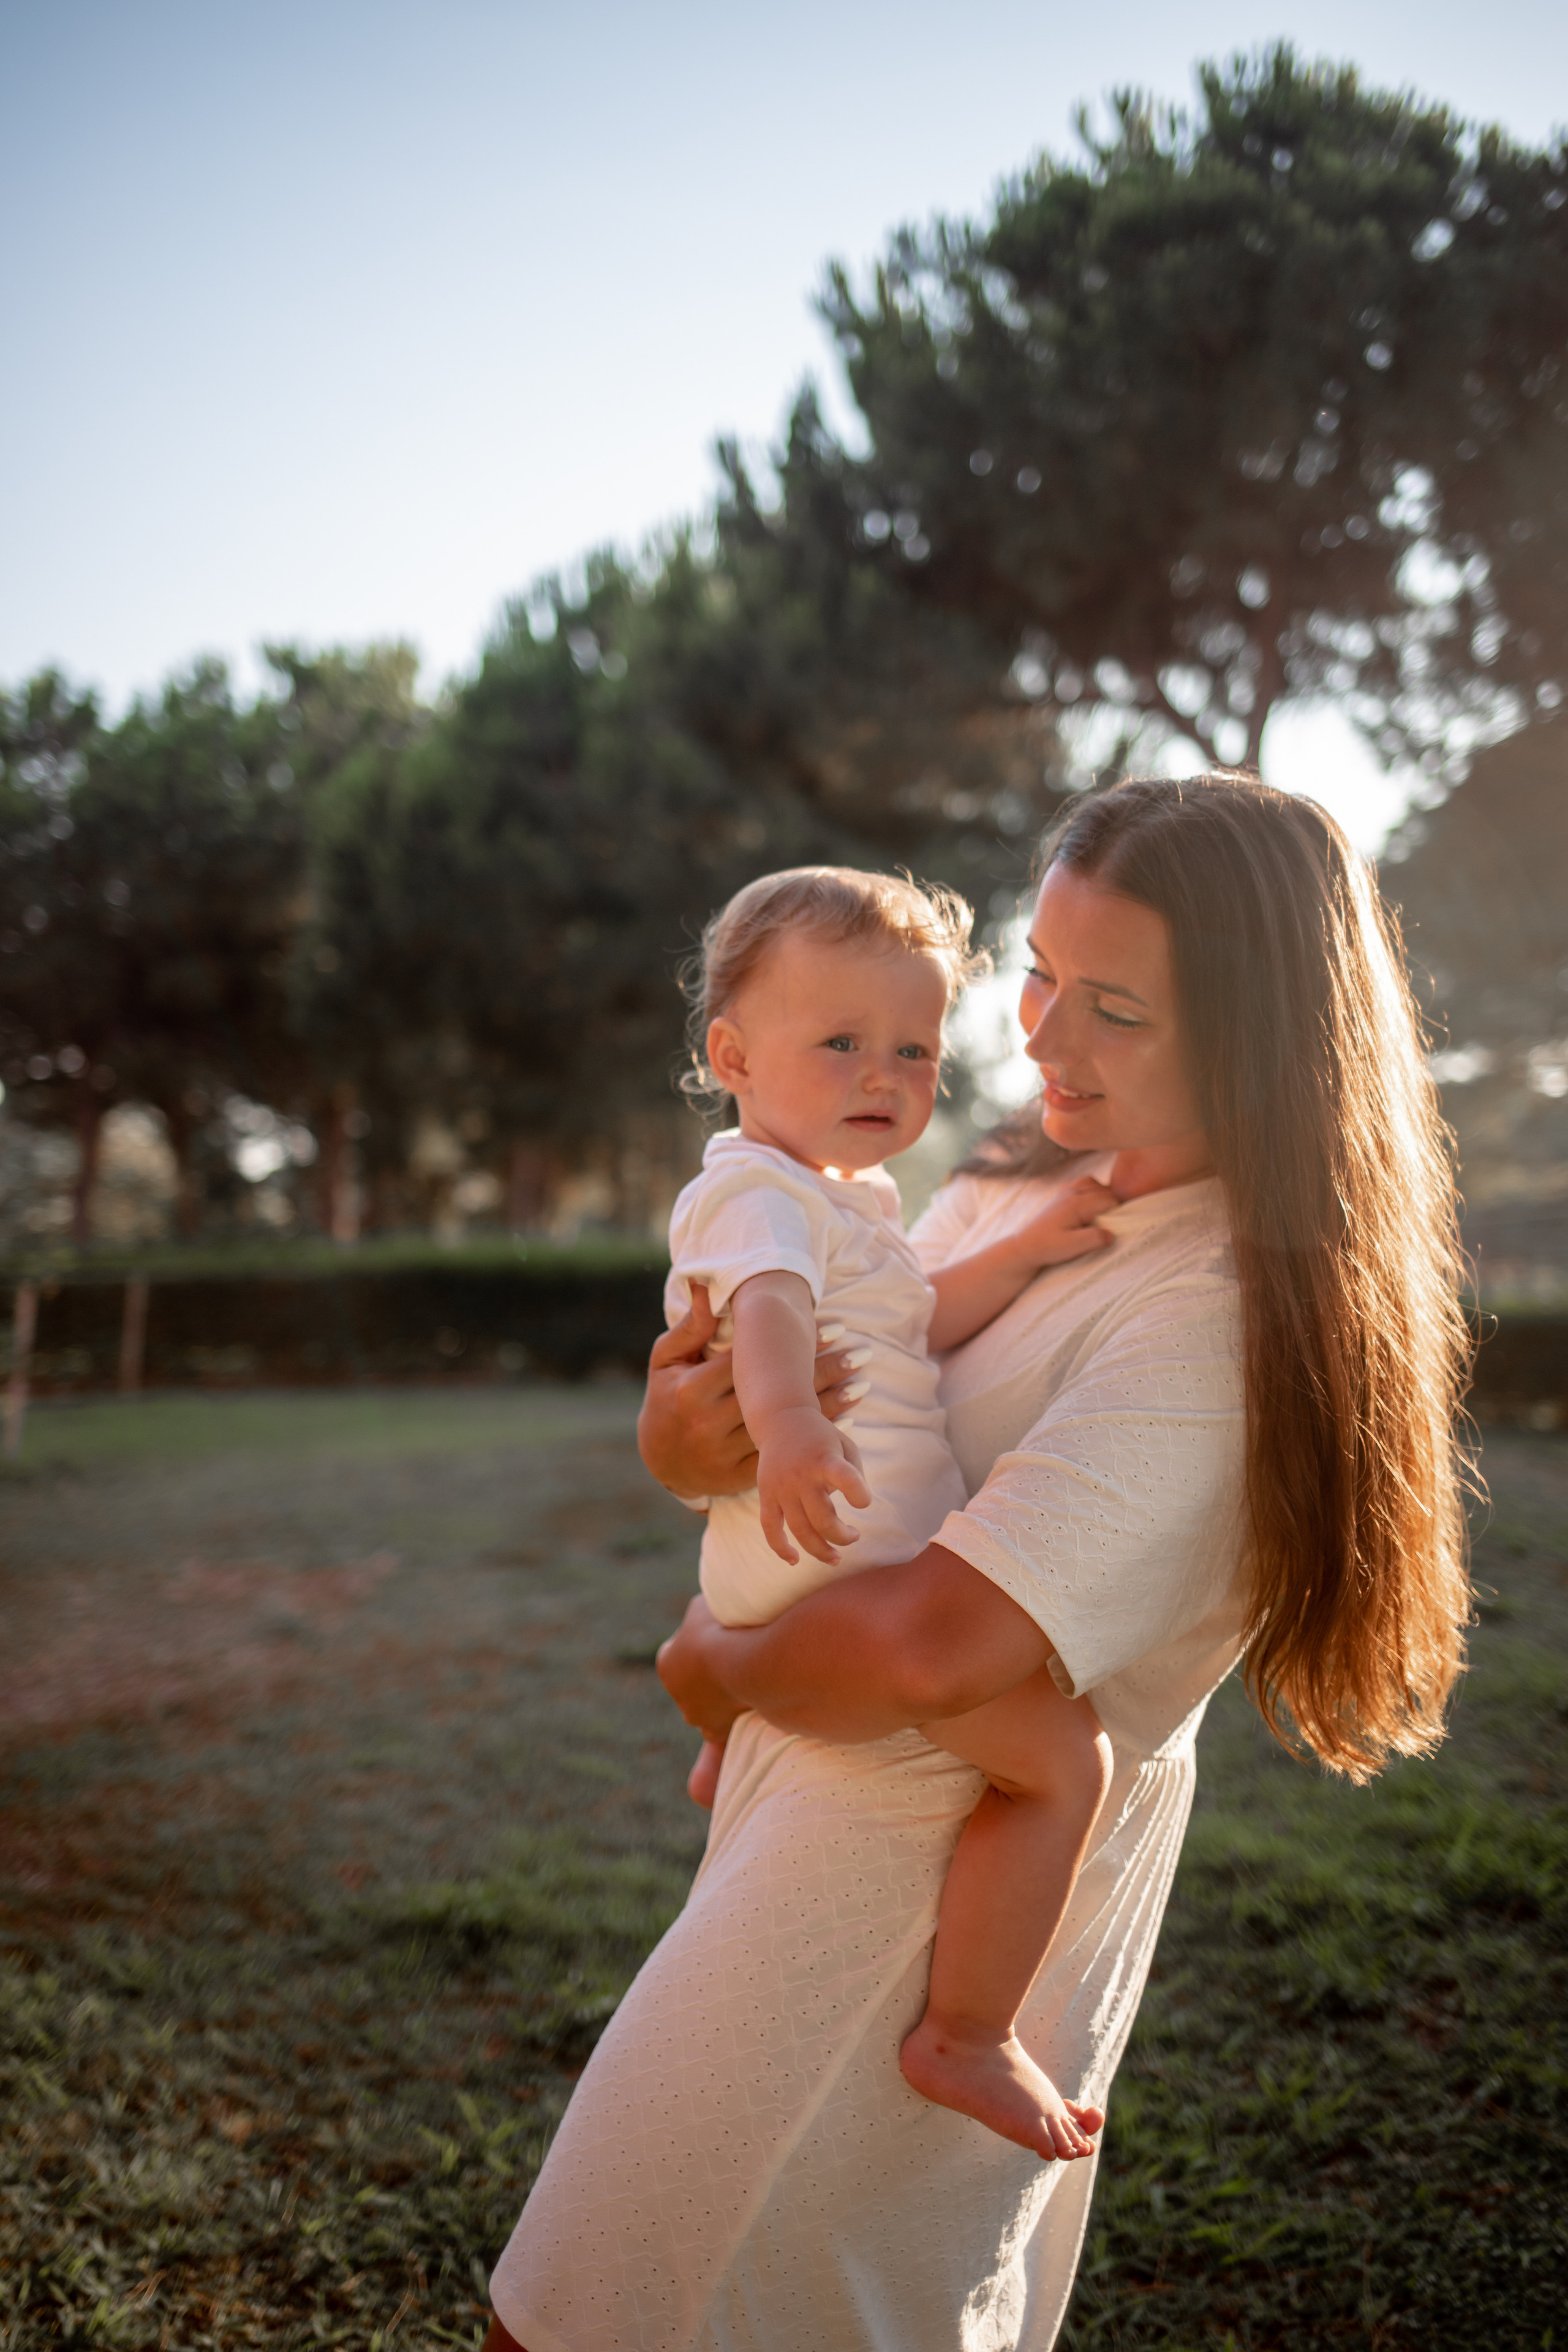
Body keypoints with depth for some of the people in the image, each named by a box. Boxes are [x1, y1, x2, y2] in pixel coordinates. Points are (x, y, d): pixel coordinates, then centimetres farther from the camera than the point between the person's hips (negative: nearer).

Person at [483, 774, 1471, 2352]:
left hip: (921, 1879, -8)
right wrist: (680, 1436, -20)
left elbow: (935, 1648, -36)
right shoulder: (1026, 1193, 0)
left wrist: (719, 1670, -16)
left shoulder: (1228, 1327, -27)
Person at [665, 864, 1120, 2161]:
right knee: (1063, 1756, -16)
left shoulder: (844, 1199, 19)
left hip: (861, 1558, 11)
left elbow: (918, 1323, 12)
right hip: (835, 1563, -11)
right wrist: (787, 1420, -54)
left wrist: (1030, 1248, -2)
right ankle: (968, 2037, -6)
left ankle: (736, 1740, 52)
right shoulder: (762, 1190, -14)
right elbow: (768, 1305, -34)